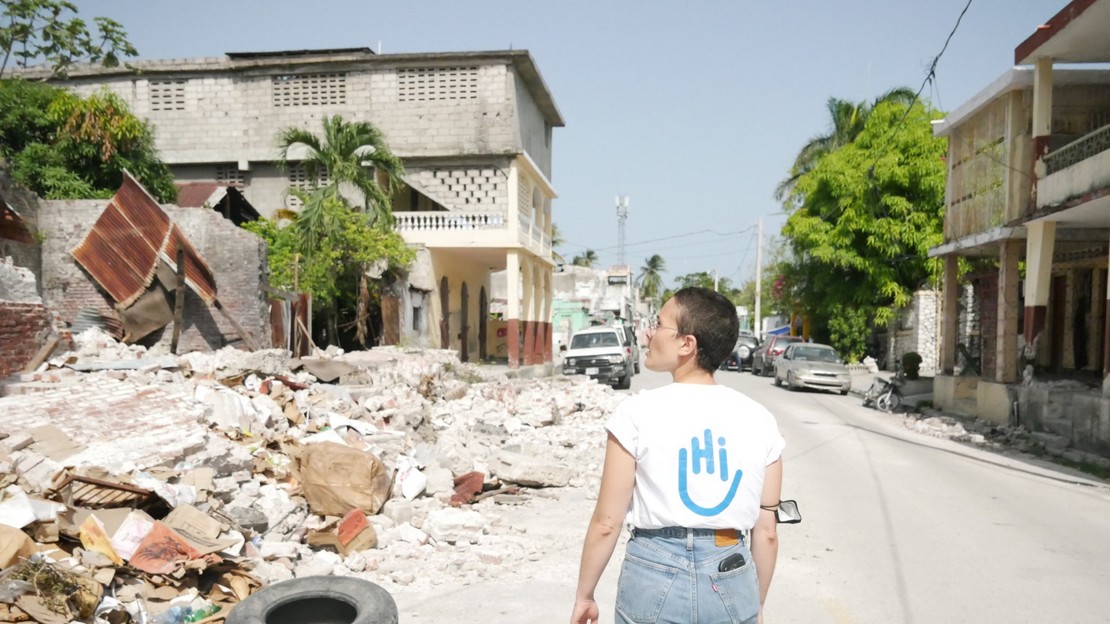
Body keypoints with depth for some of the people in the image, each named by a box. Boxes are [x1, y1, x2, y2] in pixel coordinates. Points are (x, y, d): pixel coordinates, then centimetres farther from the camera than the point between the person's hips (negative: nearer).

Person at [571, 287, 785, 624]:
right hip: (732, 581, 3)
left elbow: (606, 523, -9)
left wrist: (584, 594, 4)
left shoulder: (637, 412, -13)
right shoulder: (759, 420, -3)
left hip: (655, 576, -2)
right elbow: (766, 531, 2)